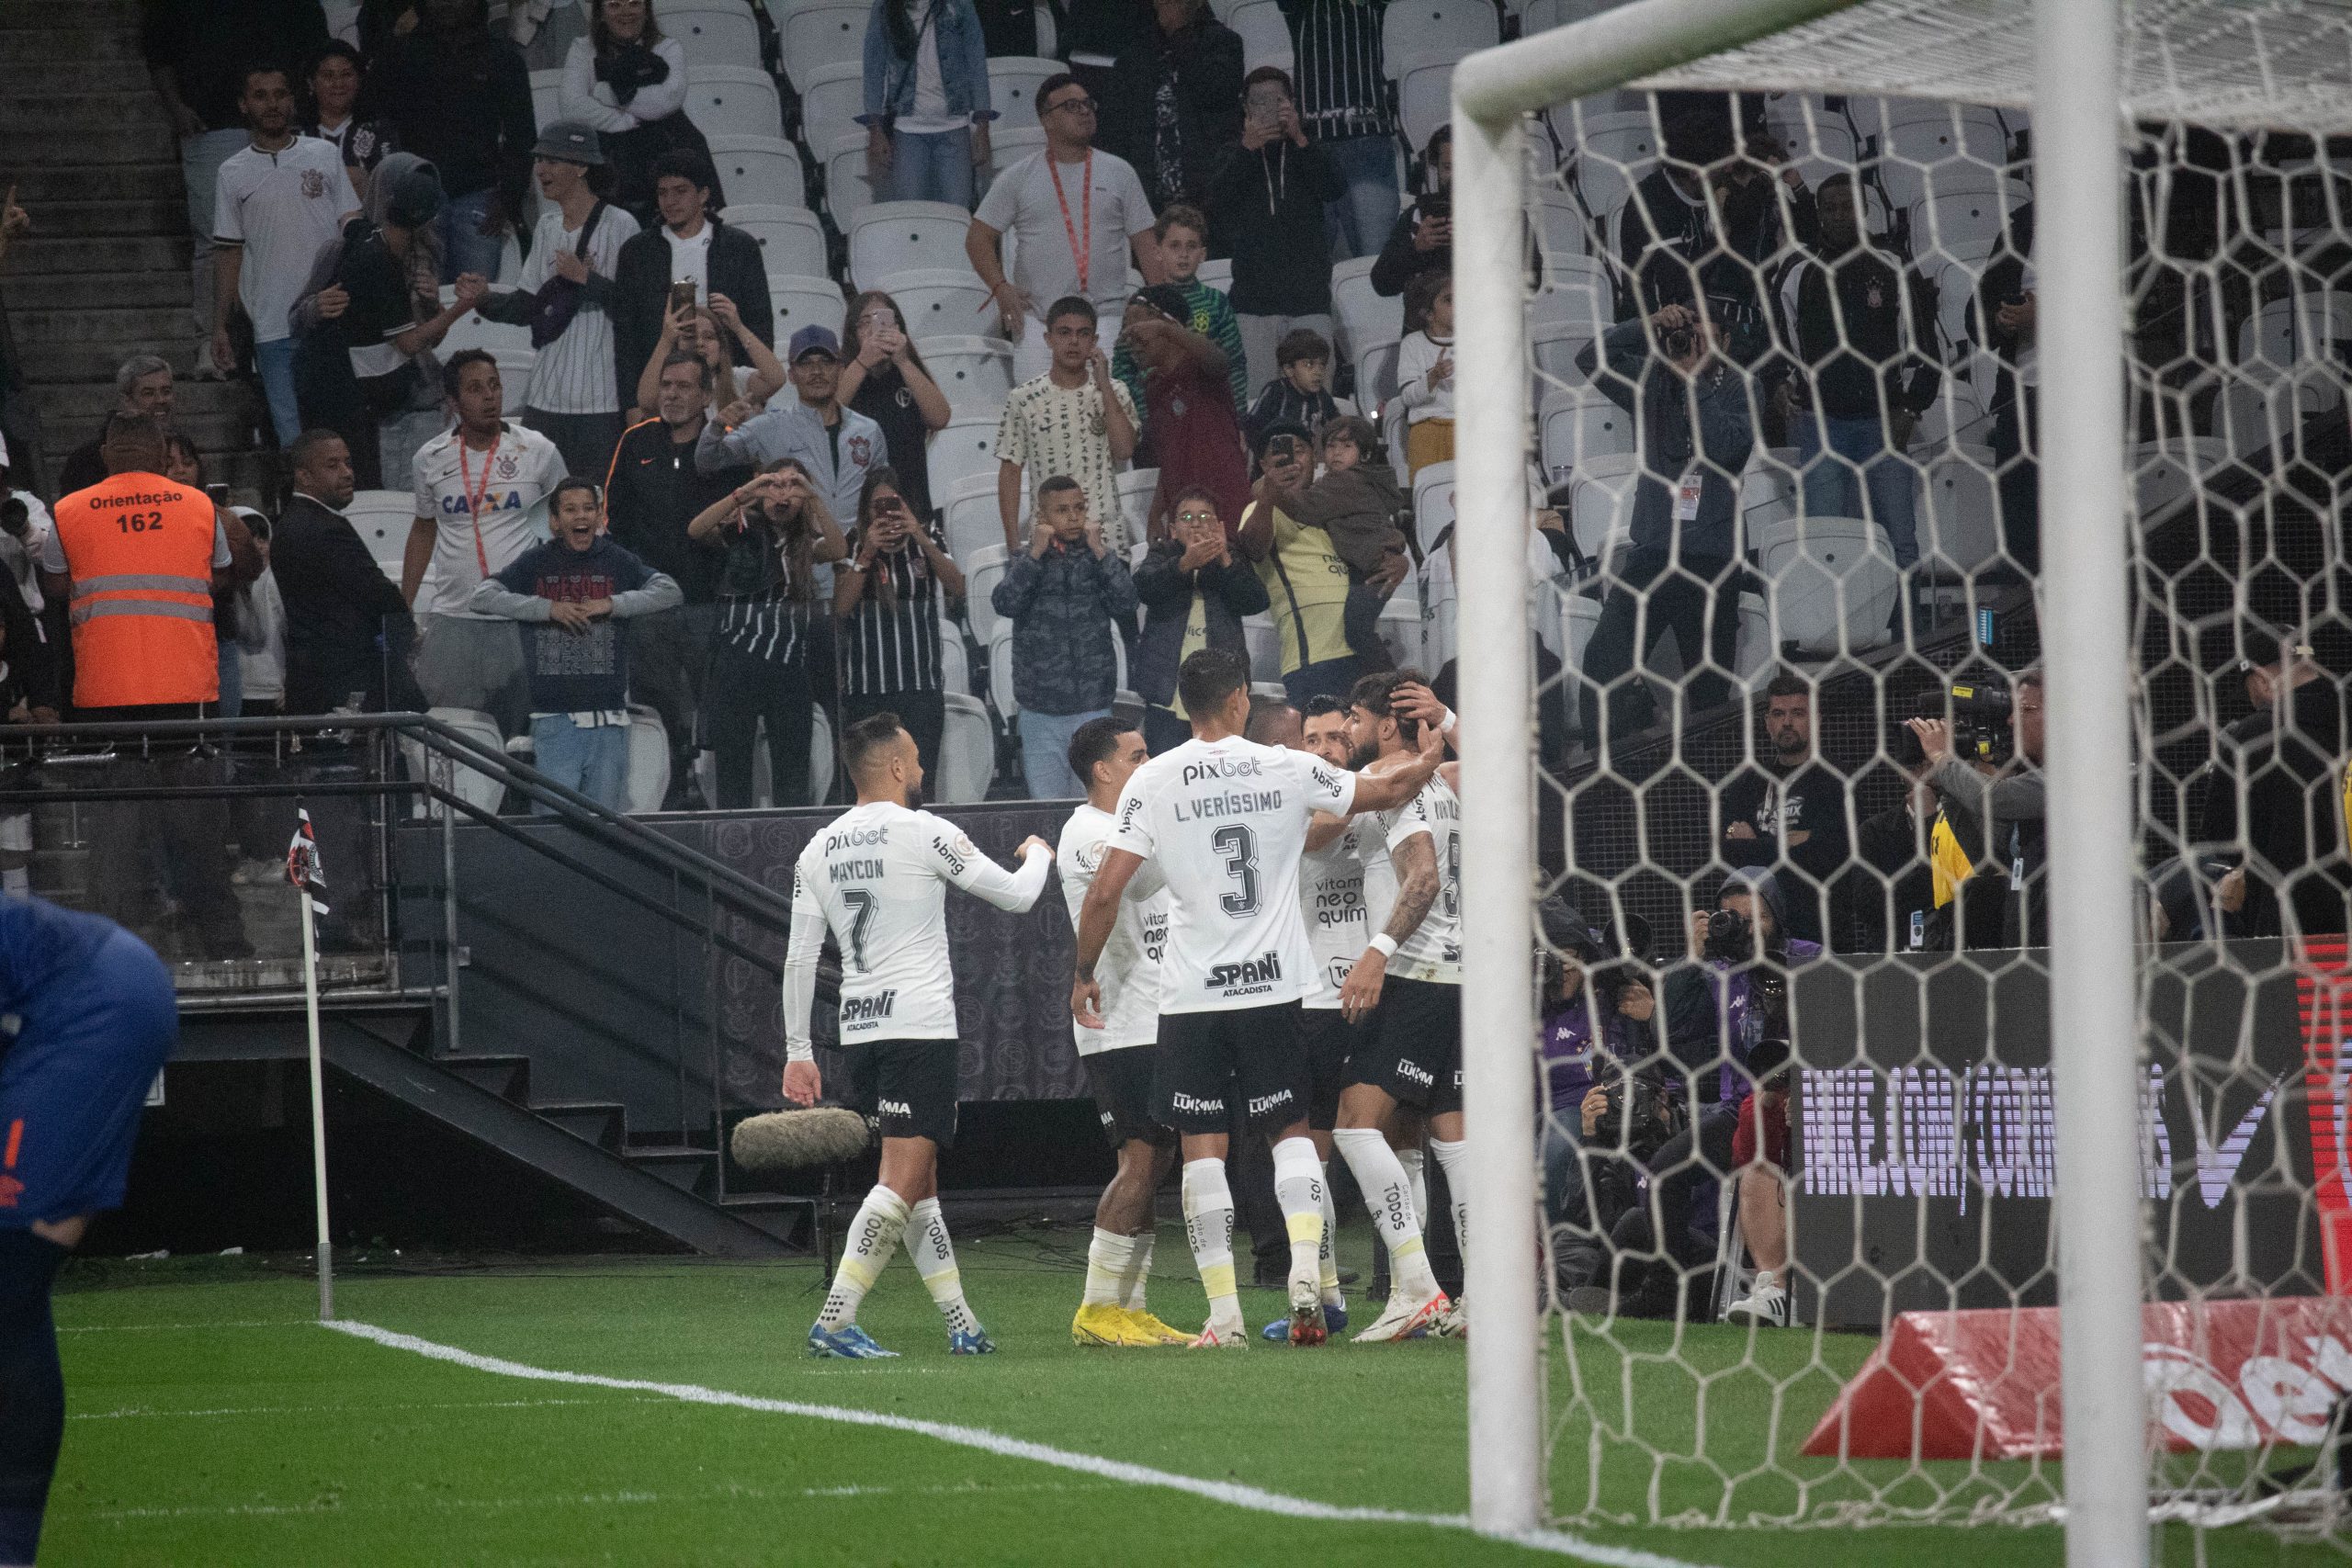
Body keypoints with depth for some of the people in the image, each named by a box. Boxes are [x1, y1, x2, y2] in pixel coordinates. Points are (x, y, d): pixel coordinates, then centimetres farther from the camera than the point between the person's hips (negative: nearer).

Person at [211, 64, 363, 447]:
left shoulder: (325, 156, 9)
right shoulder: (233, 174, 8)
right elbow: (228, 254, 11)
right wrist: (220, 326, 7)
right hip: (273, 327, 0)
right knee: (292, 437, -1)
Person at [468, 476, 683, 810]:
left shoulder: (617, 562, 10)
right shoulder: (536, 563, 7)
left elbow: (669, 592, 3)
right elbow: (481, 597, -1)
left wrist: (612, 604, -9)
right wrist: (548, 608, -10)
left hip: (608, 715, 1)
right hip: (553, 716, -1)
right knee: (554, 816, -8)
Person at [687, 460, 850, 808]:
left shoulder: (805, 544, 14)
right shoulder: (741, 531, 6)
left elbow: (839, 550, -6)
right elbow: (696, 530, -12)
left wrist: (813, 498, -14)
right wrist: (743, 494, -21)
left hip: (790, 664, 2)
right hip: (739, 659, -2)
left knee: (793, 778, 1)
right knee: (733, 764, -2)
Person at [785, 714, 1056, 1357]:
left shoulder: (819, 850, 10)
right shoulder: (924, 832, -7)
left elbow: (799, 959, 10)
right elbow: (1016, 896, 1)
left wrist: (798, 1052, 16)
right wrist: (1038, 855, 24)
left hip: (858, 1031, 7)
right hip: (920, 1025, -7)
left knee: (918, 1184, 13)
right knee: (901, 1183, -9)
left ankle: (962, 1324, 15)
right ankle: (835, 1319, -18)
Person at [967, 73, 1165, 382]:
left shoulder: (1119, 173, 12)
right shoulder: (1018, 179, 8)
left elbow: (1145, 243, 10)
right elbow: (978, 238, 10)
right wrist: (1000, 288, -5)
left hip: (1107, 316, 1)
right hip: (1038, 319, -1)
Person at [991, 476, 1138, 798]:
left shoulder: (1098, 561, 5)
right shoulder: (1024, 563, 5)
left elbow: (1126, 605, -10)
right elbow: (1006, 604, -13)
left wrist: (1099, 551, -12)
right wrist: (1036, 553, -14)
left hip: (1093, 709, 0)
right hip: (1041, 711, 0)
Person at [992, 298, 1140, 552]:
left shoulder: (1113, 393, 6)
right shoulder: (1024, 399, 2)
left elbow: (1124, 449, -9)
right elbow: (1010, 471, 4)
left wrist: (1104, 385, -9)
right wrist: (1013, 543, -2)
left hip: (1106, 538, 1)